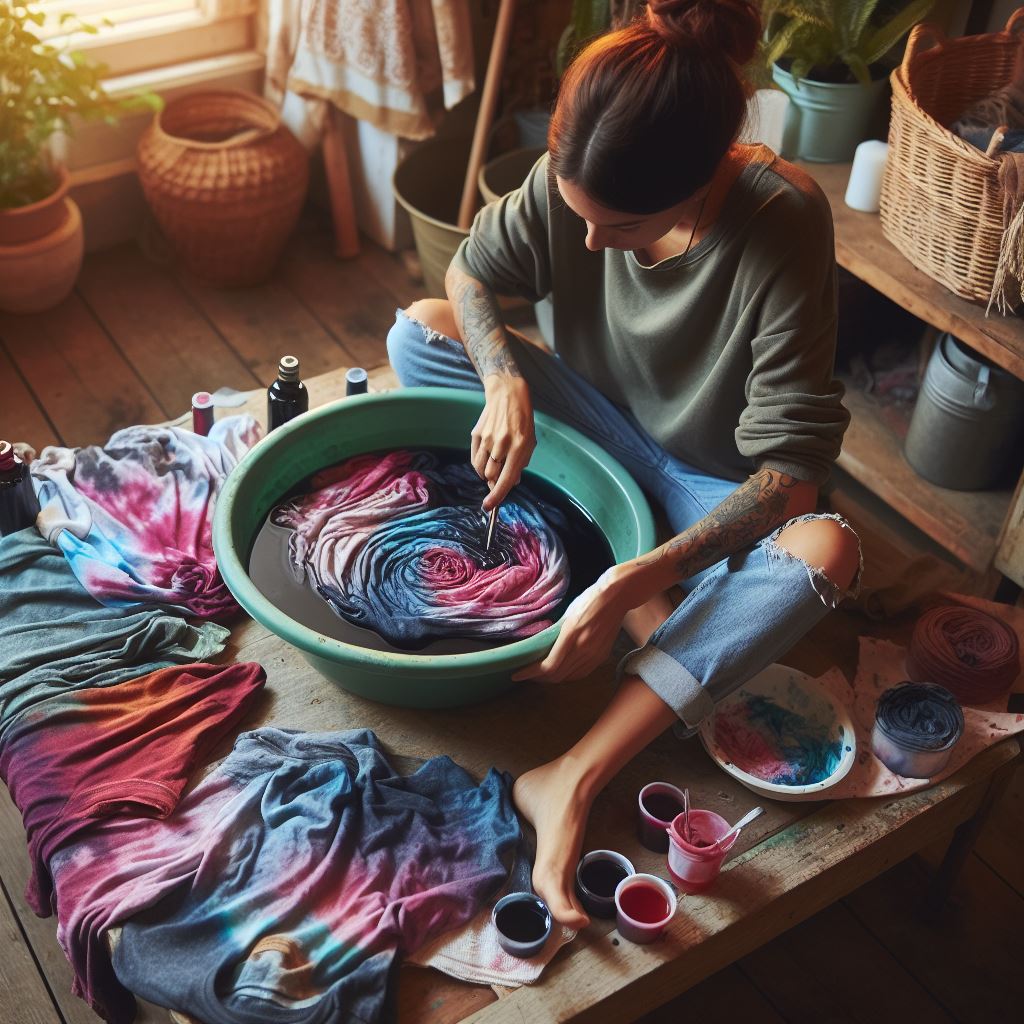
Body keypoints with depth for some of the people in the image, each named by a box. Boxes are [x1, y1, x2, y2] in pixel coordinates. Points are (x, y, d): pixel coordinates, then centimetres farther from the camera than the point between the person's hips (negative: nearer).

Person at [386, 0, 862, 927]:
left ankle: (573, 782, -34)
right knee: (420, 331, -13)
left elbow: (790, 462, -33)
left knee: (825, 551, -36)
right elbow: (473, 270, -4)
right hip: (603, 425, 4)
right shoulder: (576, 178, -21)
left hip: (713, 484, -4)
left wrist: (638, 580, -43)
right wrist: (506, 382, -25)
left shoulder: (784, 221, -32)